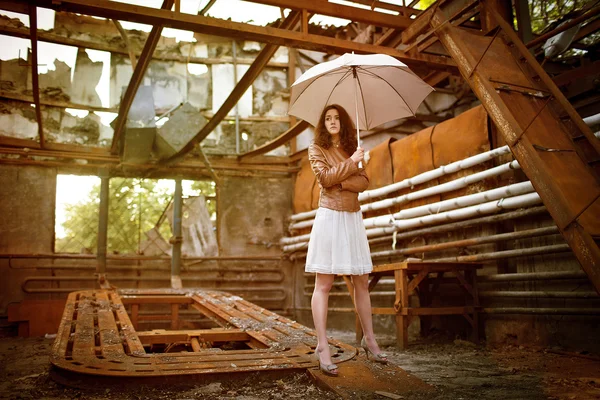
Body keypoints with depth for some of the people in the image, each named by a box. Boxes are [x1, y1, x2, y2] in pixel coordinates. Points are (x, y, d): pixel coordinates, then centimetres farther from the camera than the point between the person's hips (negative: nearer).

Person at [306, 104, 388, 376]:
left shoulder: (352, 148, 16)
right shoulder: (316, 149, 4)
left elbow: (364, 182, 2)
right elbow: (324, 177, -14)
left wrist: (338, 181, -13)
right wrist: (351, 163, -8)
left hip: (353, 218, 5)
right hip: (329, 216, -5)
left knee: (362, 281, 9)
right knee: (324, 283, -6)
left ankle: (369, 339, 21)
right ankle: (322, 347, -4)